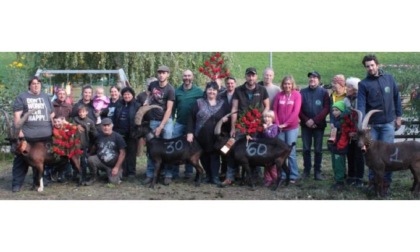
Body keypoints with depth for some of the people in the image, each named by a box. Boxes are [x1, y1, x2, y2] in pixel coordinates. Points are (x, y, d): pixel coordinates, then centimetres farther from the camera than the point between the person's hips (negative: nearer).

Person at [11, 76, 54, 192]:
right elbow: (17, 115, -4)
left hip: (45, 135, 4)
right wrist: (18, 130, -12)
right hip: (27, 135, -4)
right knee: (22, 159, -3)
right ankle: (17, 184, 2)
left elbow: (52, 115, 21)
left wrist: (54, 129, 15)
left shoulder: (46, 97, 18)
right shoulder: (22, 97, 4)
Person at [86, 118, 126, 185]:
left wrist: (117, 167, -14)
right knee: (90, 159, -27)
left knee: (114, 181, -20)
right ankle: (94, 177, -2)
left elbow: (122, 153, -11)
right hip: (100, 161, 2)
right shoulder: (98, 136, -3)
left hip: (113, 165, -1)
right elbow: (94, 149, 10)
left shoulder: (117, 137, -10)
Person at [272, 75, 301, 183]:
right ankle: (282, 176, 13)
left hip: (292, 127, -3)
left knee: (291, 152, -2)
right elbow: (274, 110, 5)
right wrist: (277, 124, -7)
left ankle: (293, 176, 7)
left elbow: (296, 111, -9)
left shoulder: (297, 95, -2)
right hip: (280, 128, 3)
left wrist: (285, 124, -12)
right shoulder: (279, 95, 6)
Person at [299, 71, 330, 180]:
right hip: (305, 125, 2)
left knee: (318, 149, 3)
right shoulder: (303, 92, 5)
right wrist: (306, 120, -11)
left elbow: (326, 109, -7)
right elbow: (298, 108, 1)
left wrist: (314, 120, -15)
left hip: (319, 125, -1)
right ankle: (306, 170, 14)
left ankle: (317, 171, 9)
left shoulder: (323, 92, 1)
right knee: (306, 149, 5)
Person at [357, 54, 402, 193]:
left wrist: (398, 116, 8)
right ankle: (372, 180, 19)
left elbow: (396, 98, 10)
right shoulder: (363, 84, -3)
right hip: (372, 124, 0)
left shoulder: (389, 79, 3)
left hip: (388, 123, 0)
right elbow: (361, 105, -11)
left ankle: (386, 181, 12)